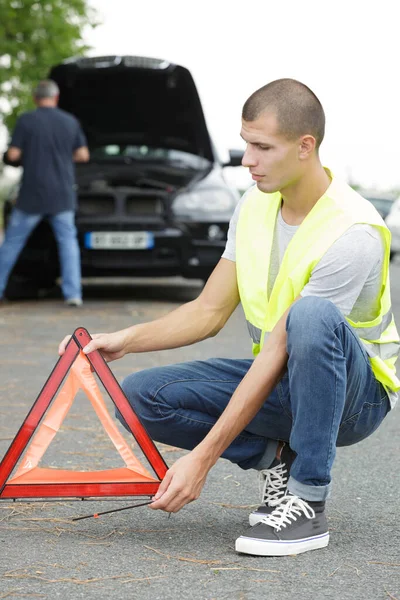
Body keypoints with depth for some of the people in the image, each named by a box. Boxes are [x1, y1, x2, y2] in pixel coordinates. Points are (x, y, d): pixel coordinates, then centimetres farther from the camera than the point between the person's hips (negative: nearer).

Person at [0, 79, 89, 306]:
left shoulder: (26, 120, -6)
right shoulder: (71, 122, 3)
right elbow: (83, 155, 5)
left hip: (32, 194, -2)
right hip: (62, 195, 2)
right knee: (68, 241, 8)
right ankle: (73, 293, -2)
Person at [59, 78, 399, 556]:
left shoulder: (352, 233, -26)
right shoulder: (254, 206, -1)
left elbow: (278, 354, -28)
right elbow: (210, 311, 5)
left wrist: (202, 459, -28)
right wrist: (125, 340, -12)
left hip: (358, 391, -6)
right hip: (280, 382, 6)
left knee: (312, 316, -41)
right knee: (140, 396, -13)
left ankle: (308, 501, -28)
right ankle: (277, 457, 0)